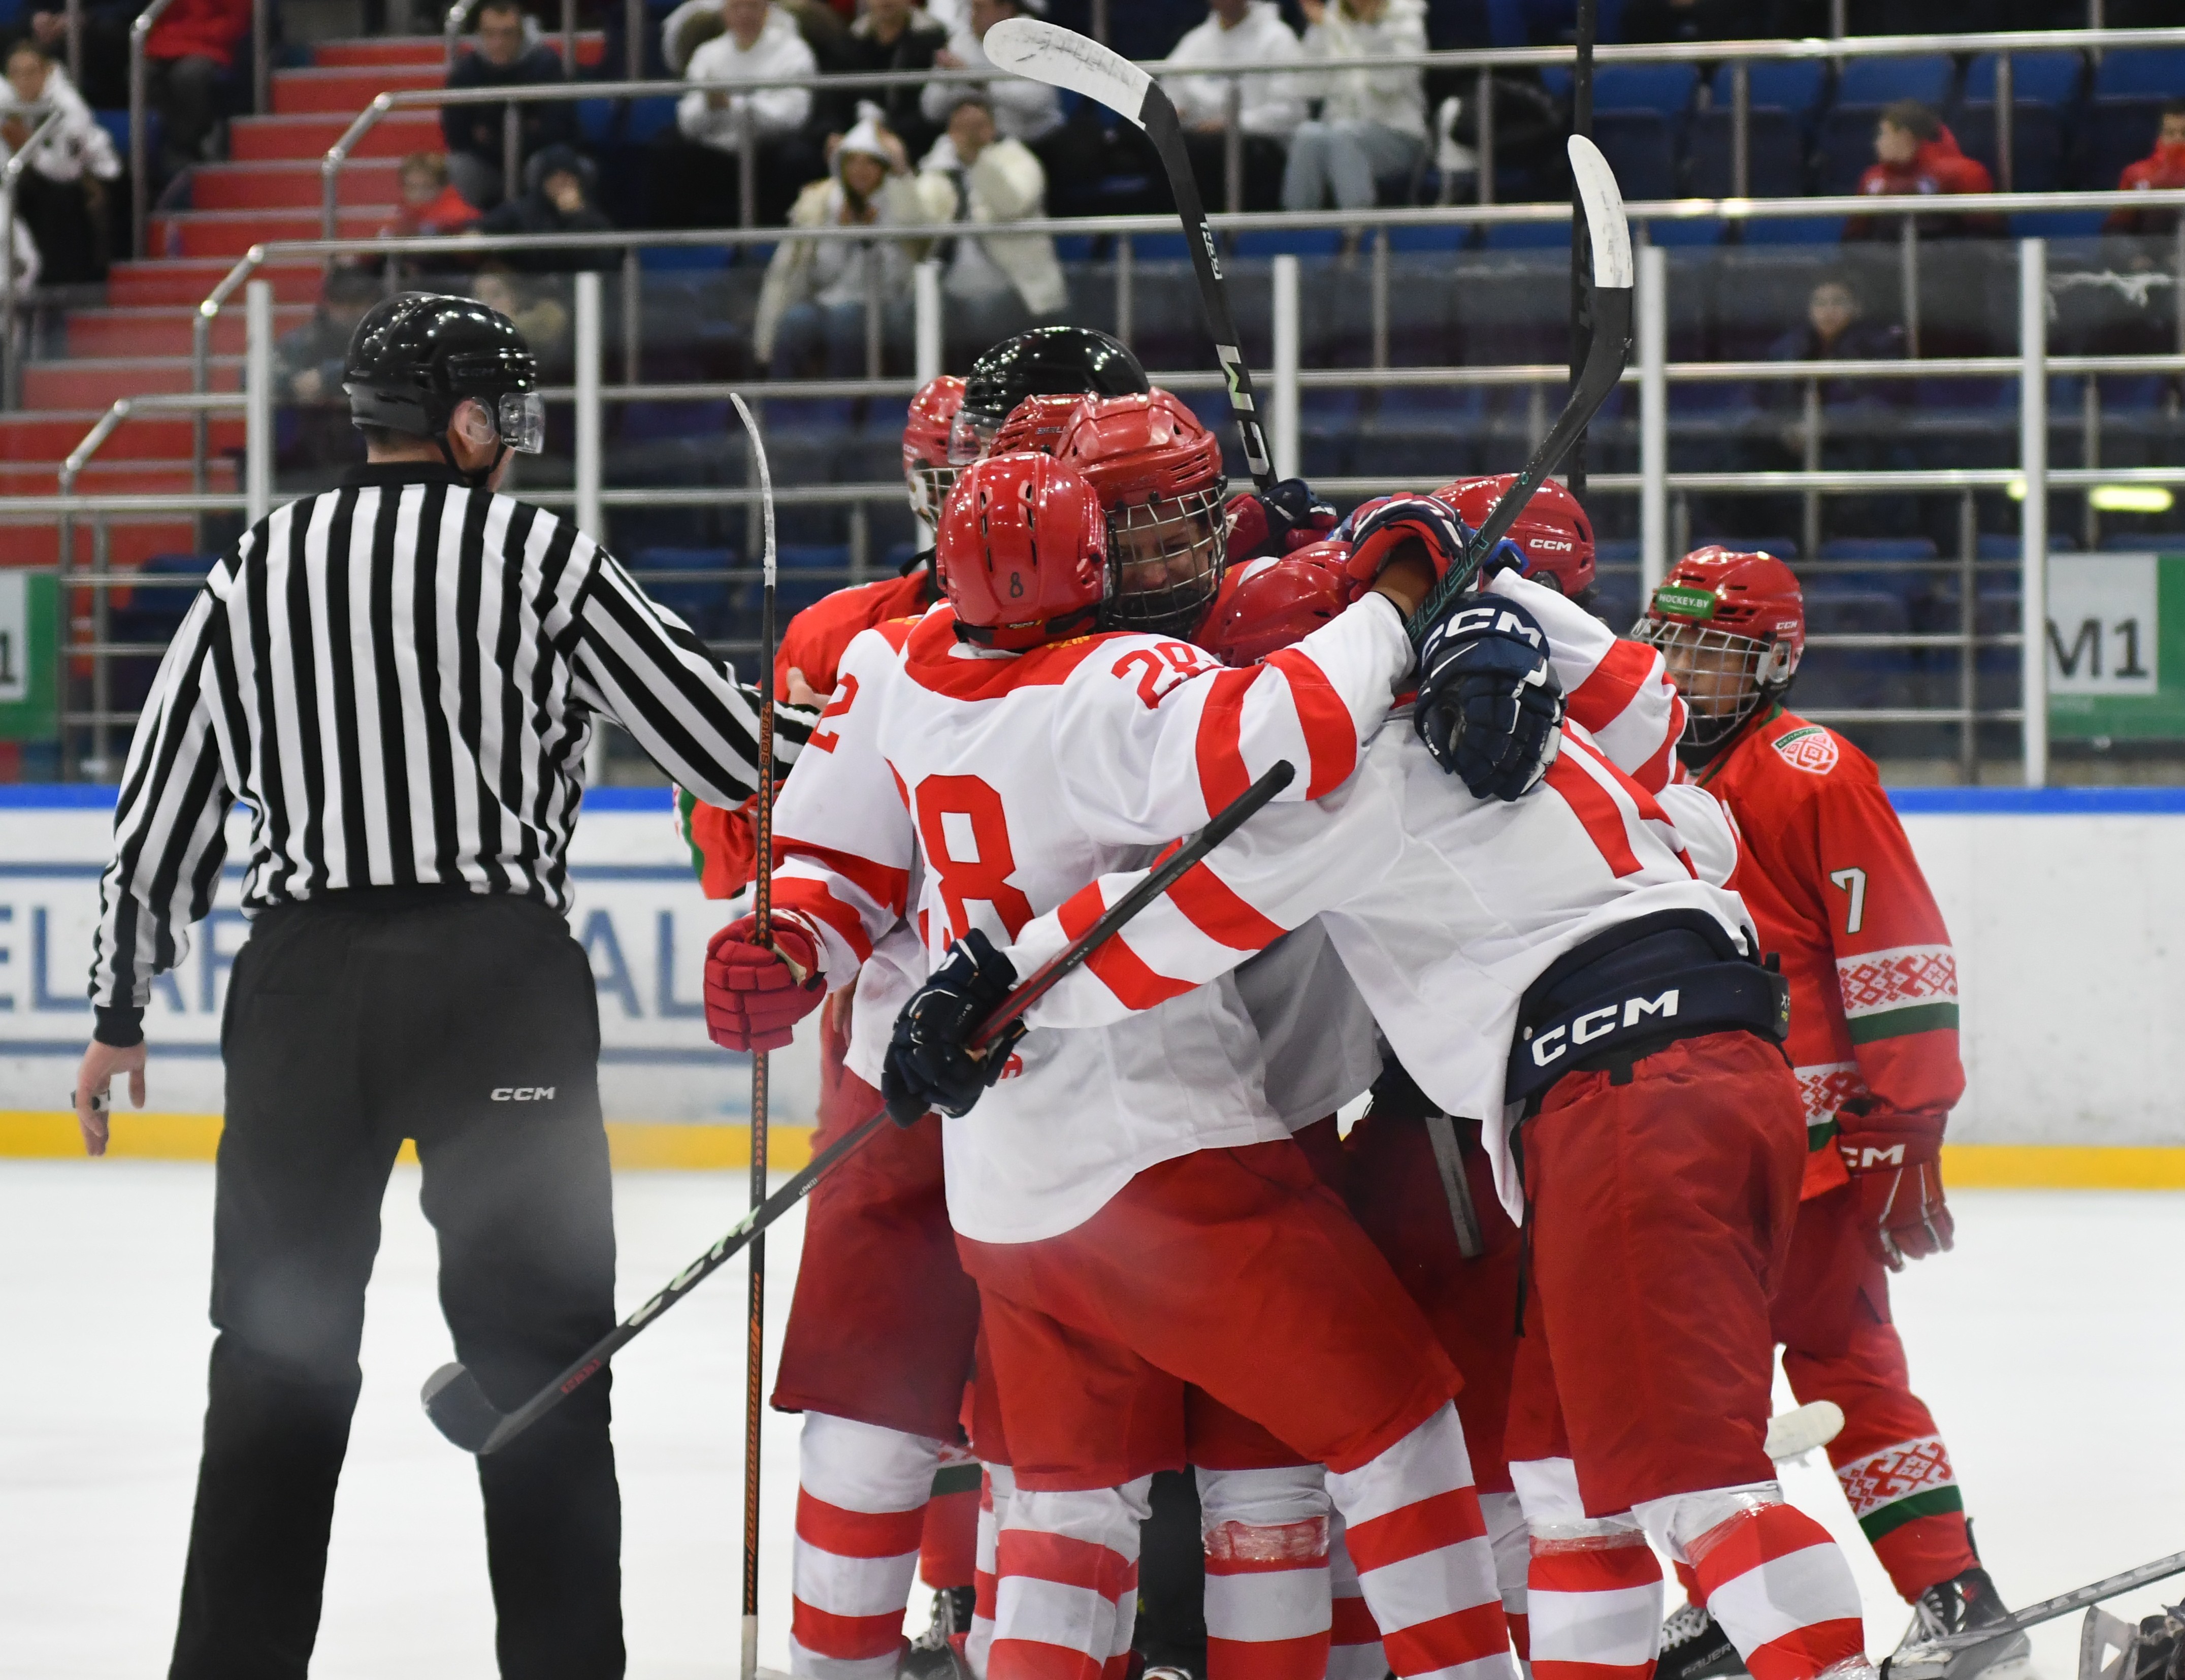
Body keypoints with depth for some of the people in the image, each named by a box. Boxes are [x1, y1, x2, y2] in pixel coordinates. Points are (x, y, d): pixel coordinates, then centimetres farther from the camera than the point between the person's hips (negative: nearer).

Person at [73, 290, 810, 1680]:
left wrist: (123, 1015, 20)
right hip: (498, 978, -3)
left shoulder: (254, 574, 9)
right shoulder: (541, 559, -2)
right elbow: (726, 748, -1)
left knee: (280, 1354, 10)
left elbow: (161, 820, 11)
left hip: (303, 988, 3)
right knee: (540, 1354, 3)